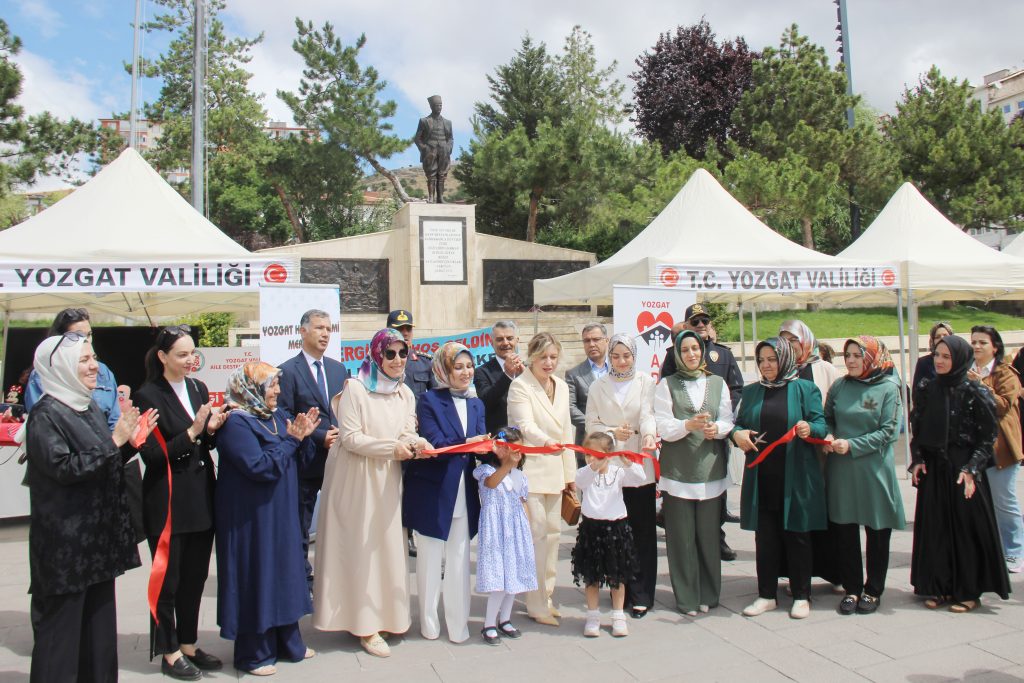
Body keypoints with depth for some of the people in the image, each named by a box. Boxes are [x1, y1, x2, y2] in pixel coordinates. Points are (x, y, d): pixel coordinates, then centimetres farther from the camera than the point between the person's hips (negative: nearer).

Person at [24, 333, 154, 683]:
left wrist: (130, 440, 1)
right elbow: (64, 468, -21)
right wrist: (114, 440, -22)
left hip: (99, 534, 8)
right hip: (65, 541, -7)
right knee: (61, 620, 3)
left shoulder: (90, 408, 10)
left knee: (99, 617, 13)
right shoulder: (46, 415, -12)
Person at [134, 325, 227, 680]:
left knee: (195, 577, 15)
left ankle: (189, 645, 30)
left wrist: (212, 429, -7)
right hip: (168, 503, -6)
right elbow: (152, 455, -14)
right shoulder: (148, 396, -12)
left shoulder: (198, 388, 7)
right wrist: (192, 432, -21)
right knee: (168, 581, 8)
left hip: (201, 499, 6)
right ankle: (170, 653, 24)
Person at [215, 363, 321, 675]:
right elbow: (260, 466, -25)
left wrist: (304, 436, -8)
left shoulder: (277, 415, 9)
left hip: (281, 513, 8)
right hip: (252, 517, -8)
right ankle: (253, 654, 17)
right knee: (257, 576, 2)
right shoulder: (236, 422, -16)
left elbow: (301, 458, 10)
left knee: (284, 573, 15)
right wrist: (290, 439, -17)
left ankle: (287, 642, 29)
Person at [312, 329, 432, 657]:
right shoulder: (355, 388, -12)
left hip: (387, 480, 6)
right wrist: (391, 447, -22)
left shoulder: (405, 394, 7)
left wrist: (416, 443, -19)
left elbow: (407, 433, 4)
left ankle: (384, 613, 27)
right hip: (356, 479, -5)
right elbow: (350, 438, -16)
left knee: (386, 544, 12)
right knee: (361, 547, 2)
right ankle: (365, 625, 12)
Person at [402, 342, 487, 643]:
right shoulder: (429, 401, -5)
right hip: (433, 491, -4)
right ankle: (429, 623, 20)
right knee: (431, 558, 6)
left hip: (464, 494, 4)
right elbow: (435, 444, -15)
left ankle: (458, 623, 19)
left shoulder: (476, 404, 12)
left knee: (459, 559, 9)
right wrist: (468, 444, -31)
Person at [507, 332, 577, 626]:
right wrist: (546, 442, -41)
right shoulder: (520, 386, -8)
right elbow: (525, 426, -21)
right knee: (536, 533, -6)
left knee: (552, 531, 11)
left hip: (554, 471, 7)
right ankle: (537, 605, 5)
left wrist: (570, 473, 15)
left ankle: (546, 596, 25)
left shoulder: (561, 386, 12)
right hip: (529, 470, -7)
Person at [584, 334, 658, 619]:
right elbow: (591, 425, 6)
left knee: (643, 531, 2)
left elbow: (648, 413, -9)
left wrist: (649, 434, -29)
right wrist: (613, 433, -13)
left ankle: (641, 595, 11)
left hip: (640, 466, -1)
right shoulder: (598, 387, 10)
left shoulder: (646, 382, 6)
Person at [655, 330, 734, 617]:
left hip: (711, 468, 2)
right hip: (678, 471, -2)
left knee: (709, 533, 4)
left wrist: (717, 428, -13)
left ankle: (708, 594, 20)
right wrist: (689, 425, -21)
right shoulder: (667, 385, 4)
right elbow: (663, 427, -4)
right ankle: (686, 597, 11)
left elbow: (728, 421, 9)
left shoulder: (717, 383, 11)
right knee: (682, 535, 0)